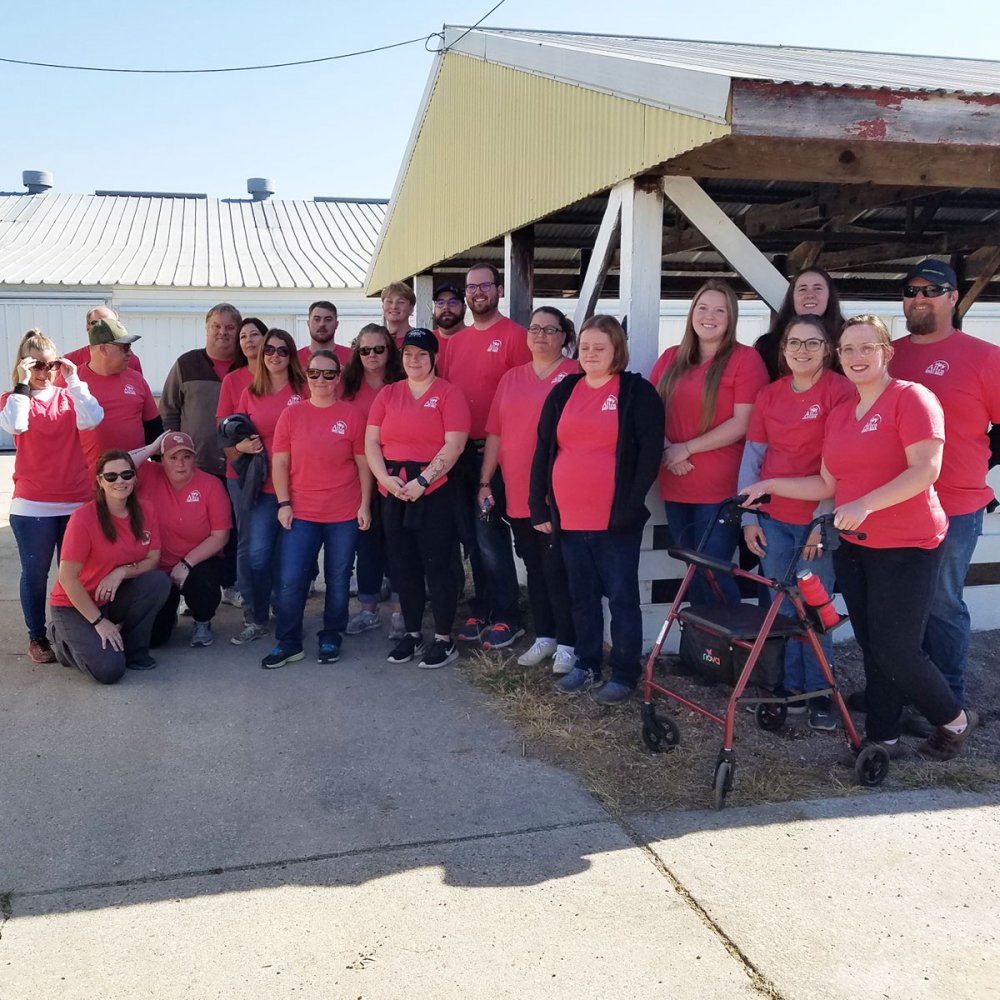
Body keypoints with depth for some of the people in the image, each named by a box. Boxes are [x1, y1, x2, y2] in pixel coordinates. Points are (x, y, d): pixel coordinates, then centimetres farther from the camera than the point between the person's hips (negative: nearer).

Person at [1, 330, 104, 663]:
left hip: (77, 503, 2)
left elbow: (92, 419, -15)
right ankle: (37, 637, 18)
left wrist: (74, 380, -13)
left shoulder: (68, 397, 7)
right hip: (32, 507, -2)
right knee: (35, 574, 6)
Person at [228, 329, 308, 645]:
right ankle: (259, 620, 14)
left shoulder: (303, 390, -1)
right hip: (263, 485, 2)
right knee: (258, 554, -1)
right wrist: (241, 446, -5)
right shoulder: (250, 394, 9)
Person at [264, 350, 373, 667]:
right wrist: (283, 503, -3)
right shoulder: (291, 415, 4)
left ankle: (331, 639, 23)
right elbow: (279, 463, 4)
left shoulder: (352, 415, 0)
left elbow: (363, 463, 2)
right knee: (290, 580, -1)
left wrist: (365, 504, -2)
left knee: (338, 579, 8)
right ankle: (288, 642, 13)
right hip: (300, 513, 1)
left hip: (345, 514, -1)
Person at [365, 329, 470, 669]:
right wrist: (386, 478, -10)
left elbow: (454, 445, -12)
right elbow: (371, 442, 6)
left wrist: (421, 481, -17)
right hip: (393, 494, 5)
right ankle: (412, 634, 24)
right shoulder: (387, 394, 12)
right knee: (403, 566, 11)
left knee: (436, 565, -1)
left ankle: (444, 639, 11)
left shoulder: (449, 393, -2)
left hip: (435, 493, -5)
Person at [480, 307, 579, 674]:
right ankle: (544, 637, 26)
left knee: (557, 570, -1)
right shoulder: (511, 378, 11)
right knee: (534, 569, 14)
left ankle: (566, 644, 11)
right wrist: (485, 483, 8)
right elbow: (495, 433, 11)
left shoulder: (574, 375, -4)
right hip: (518, 494, 5)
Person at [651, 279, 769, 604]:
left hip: (721, 489, -5)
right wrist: (666, 448, -9)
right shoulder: (670, 358, 12)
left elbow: (742, 423, -13)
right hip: (676, 486, 5)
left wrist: (687, 448, -14)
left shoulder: (745, 358, -5)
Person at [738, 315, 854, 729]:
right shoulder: (769, 395, 8)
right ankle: (790, 686, 22)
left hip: (817, 521, -4)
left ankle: (820, 691, 16)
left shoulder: (840, 391, -7)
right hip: (772, 518, 4)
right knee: (781, 607, 8)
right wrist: (748, 517, 4)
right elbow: (751, 458, 8)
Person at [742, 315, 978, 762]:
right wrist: (770, 485, 5)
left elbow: (925, 470, -20)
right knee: (872, 650, 10)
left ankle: (955, 720, 21)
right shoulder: (839, 415, 11)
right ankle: (883, 738, 22)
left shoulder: (912, 397, -10)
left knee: (895, 651, -4)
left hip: (906, 547, -6)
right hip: (853, 546, 6)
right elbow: (828, 485, 13)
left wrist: (864, 505, -30)